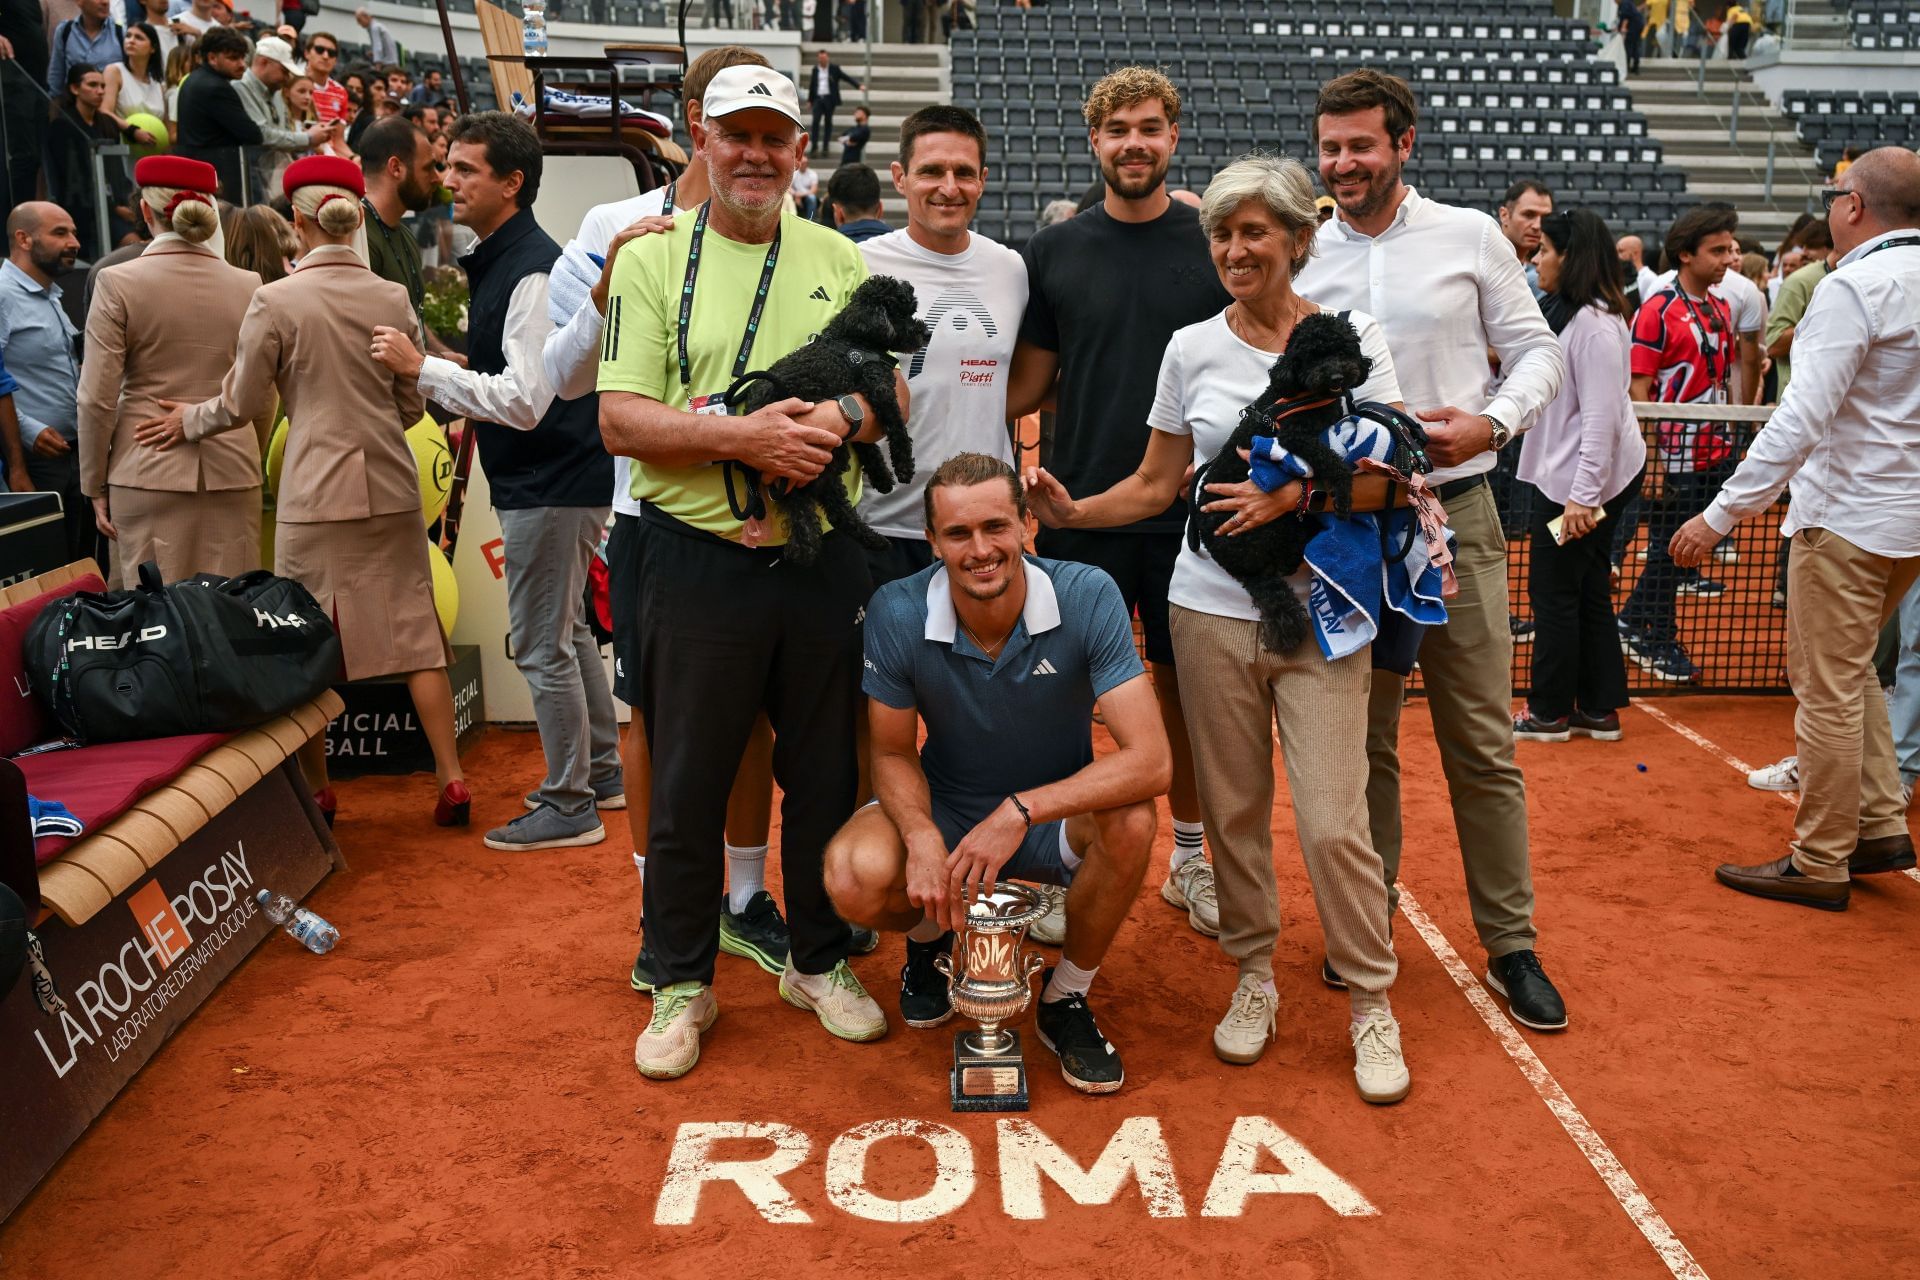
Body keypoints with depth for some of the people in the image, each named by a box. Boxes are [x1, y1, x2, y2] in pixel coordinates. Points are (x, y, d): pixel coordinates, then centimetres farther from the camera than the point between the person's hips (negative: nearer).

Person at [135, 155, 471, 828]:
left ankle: (316, 790, 19)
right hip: (392, 487, 3)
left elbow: (244, 405, 0)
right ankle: (451, 779, 8)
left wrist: (188, 421, 20)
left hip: (316, 493, -3)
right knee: (417, 637, 7)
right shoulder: (393, 298, 1)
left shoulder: (275, 301, -8)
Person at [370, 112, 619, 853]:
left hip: (550, 485, -11)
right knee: (567, 632, 19)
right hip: (542, 479, 11)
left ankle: (570, 807, 9)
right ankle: (601, 771, 32)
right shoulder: (499, 261, 12)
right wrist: (447, 371, 13)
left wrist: (422, 369, -22)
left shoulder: (531, 271, -19)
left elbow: (524, 399, -27)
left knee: (541, 646, -3)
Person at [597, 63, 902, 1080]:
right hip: (698, 563, -2)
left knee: (825, 771, 12)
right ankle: (681, 984, 25)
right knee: (688, 783, 7)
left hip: (823, 560, 3)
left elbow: (893, 389, 10)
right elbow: (620, 420, -8)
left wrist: (842, 418, -13)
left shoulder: (840, 260, 11)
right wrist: (745, 436, -21)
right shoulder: (652, 259, 1)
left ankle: (820, 961, 31)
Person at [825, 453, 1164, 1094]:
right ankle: (933, 938, 12)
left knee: (1132, 822, -34)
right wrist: (922, 836, -28)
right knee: (856, 876, -29)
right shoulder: (897, 613, -19)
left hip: (1059, 812, 0)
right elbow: (893, 754, -7)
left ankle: (1066, 998, -3)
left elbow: (1151, 759, -28)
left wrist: (1021, 810, -38)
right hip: (946, 811, 1)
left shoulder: (1087, 596, -23)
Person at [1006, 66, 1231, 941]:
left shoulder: (1216, 244, 3)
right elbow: (1029, 381, 8)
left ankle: (1190, 857, 28)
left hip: (1189, 509, 0)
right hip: (1081, 508, 0)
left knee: (1184, 683, 11)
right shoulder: (1054, 252, 4)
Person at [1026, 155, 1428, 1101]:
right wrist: (1073, 511, -4)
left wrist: (1289, 498, -17)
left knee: (1333, 822, -5)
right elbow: (1156, 482, 11)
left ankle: (1371, 1002, 15)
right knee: (1233, 809, 8)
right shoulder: (1192, 348, 7)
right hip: (1213, 607, 2)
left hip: (1321, 613, -2)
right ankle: (1253, 978, 27)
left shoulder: (1353, 337, 2)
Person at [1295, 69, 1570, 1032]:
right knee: (1360, 742, 11)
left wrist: (1492, 423, -13)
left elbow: (1536, 349, 5)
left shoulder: (1469, 237, 2)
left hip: (1454, 516, -1)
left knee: (1482, 745, 4)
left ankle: (1511, 942, 17)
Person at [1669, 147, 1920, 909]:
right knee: (1851, 671, 22)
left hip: (1850, 517, -9)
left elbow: (1802, 419, -25)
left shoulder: (1855, 288, -18)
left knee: (1828, 688, 0)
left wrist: (1721, 514, -24)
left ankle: (1819, 865, 10)